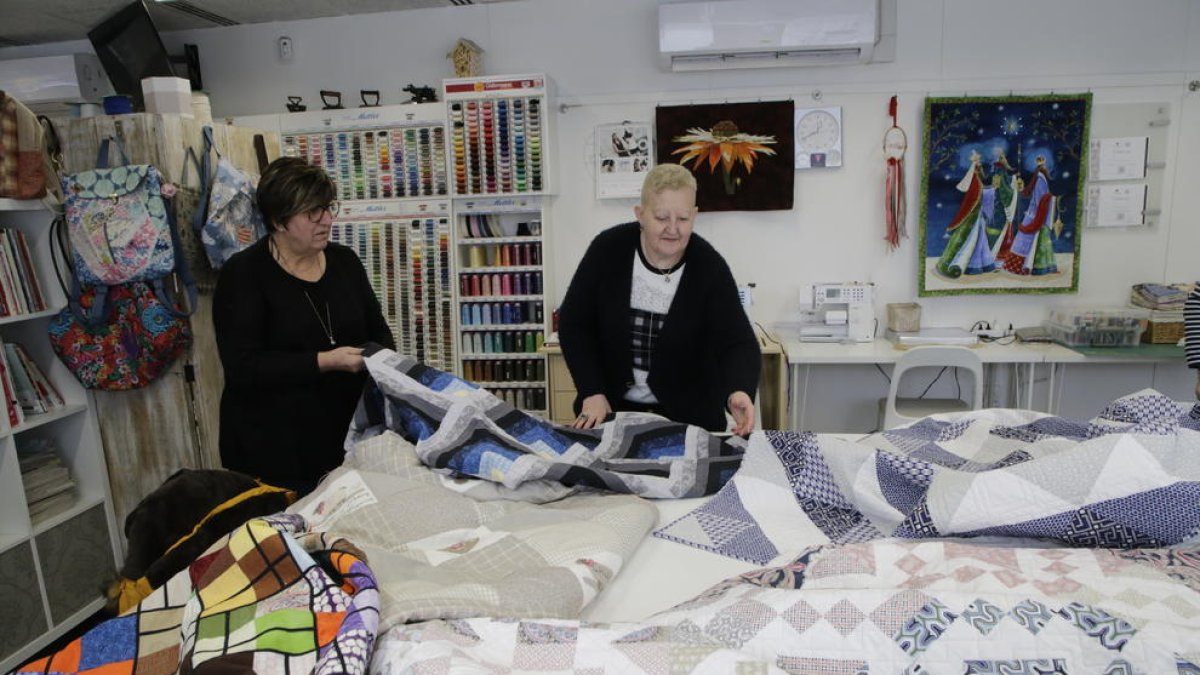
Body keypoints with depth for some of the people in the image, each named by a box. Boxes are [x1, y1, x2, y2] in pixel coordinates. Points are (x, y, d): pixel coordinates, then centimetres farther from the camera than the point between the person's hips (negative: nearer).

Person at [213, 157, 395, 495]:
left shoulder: (344, 261, 5)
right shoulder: (243, 274, -9)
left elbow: (377, 329, 14)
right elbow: (242, 367, -17)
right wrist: (325, 361, -24)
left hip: (347, 434, 5)